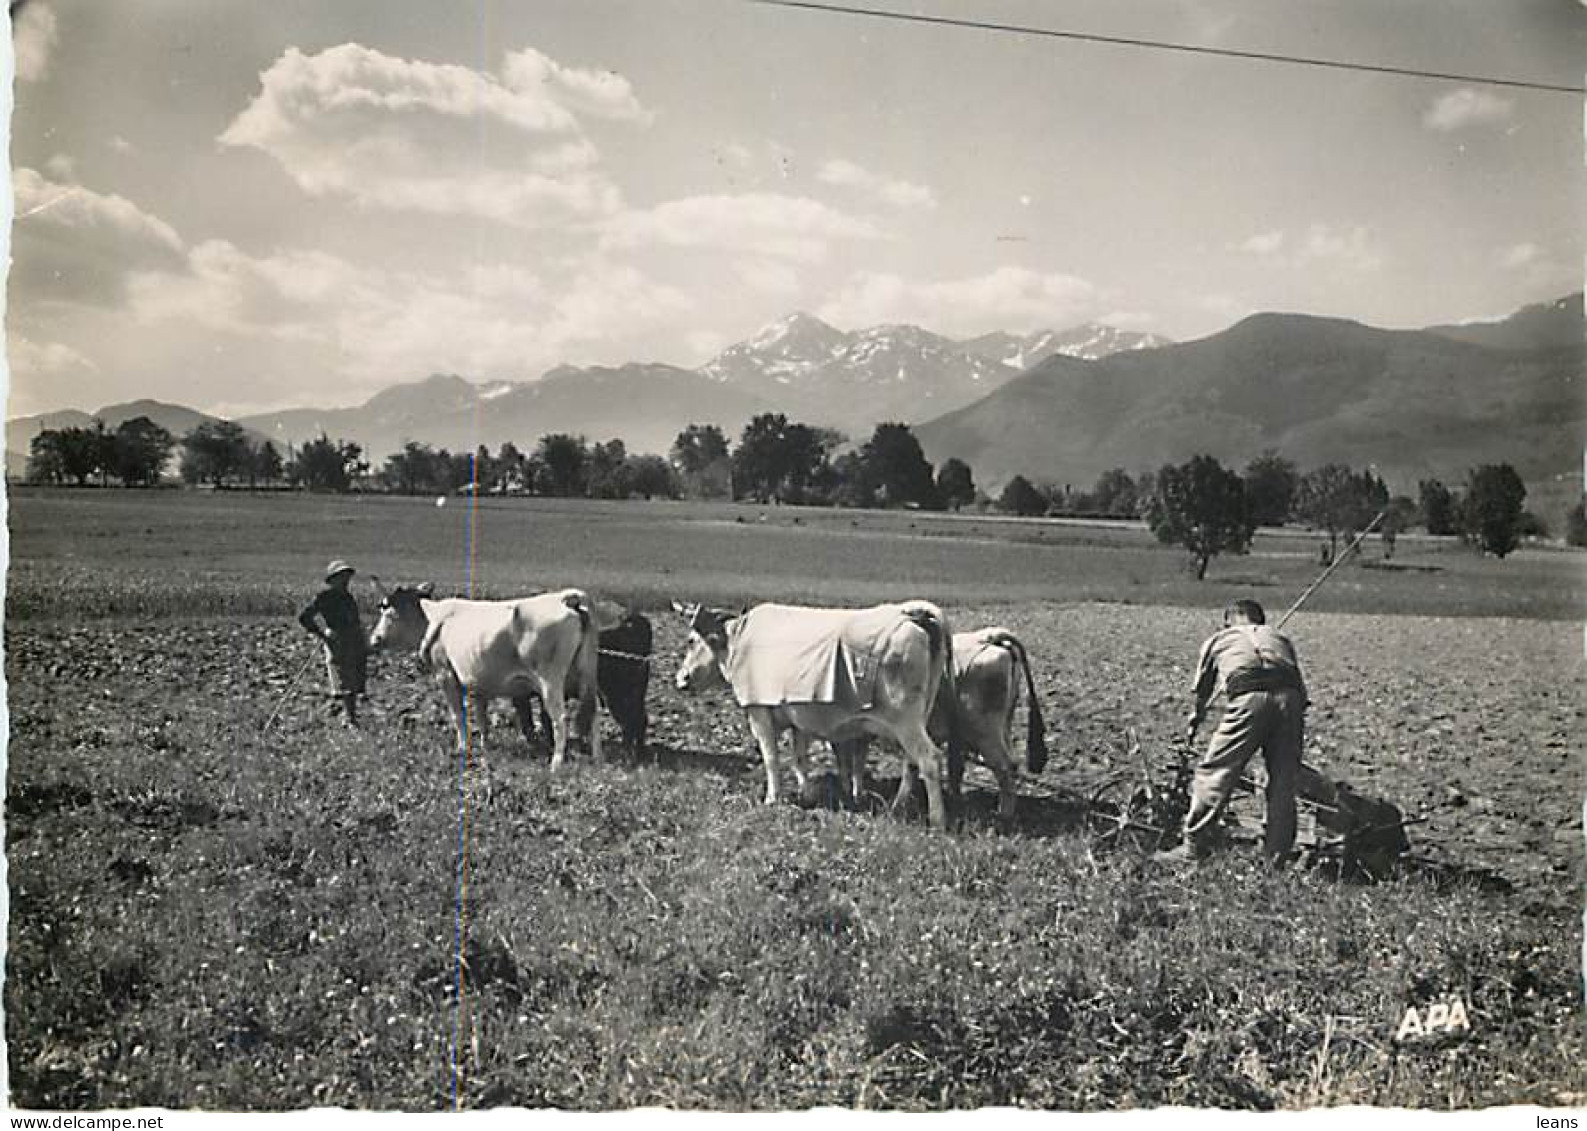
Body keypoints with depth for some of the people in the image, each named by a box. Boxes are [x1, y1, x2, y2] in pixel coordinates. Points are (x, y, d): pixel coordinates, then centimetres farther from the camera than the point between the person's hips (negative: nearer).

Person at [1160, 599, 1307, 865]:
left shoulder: (1218, 638, 30)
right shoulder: (1280, 637, 35)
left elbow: (1201, 693, 39)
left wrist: (1191, 729, 54)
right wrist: (1298, 723, 44)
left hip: (1248, 698, -3)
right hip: (1290, 697, 3)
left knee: (1214, 772, 4)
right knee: (1283, 781, 12)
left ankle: (1193, 847, 5)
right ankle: (1277, 856, 17)